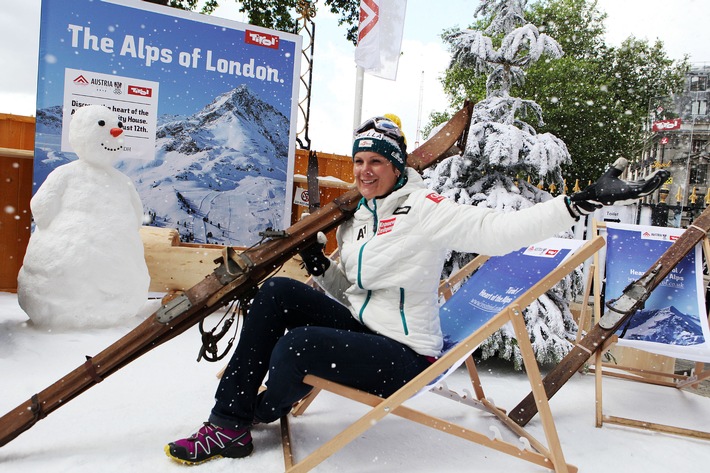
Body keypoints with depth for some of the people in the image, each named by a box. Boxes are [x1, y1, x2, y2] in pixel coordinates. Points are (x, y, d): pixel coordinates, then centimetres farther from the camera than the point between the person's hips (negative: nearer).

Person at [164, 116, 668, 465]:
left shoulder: (424, 210, -15)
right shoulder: (359, 219, 11)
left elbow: (501, 229, -24)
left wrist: (586, 200, -33)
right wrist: (322, 268, -2)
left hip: (405, 357, -8)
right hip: (361, 327, 8)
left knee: (293, 348, -27)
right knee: (278, 292, -7)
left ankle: (261, 412, 12)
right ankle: (227, 425, -2)